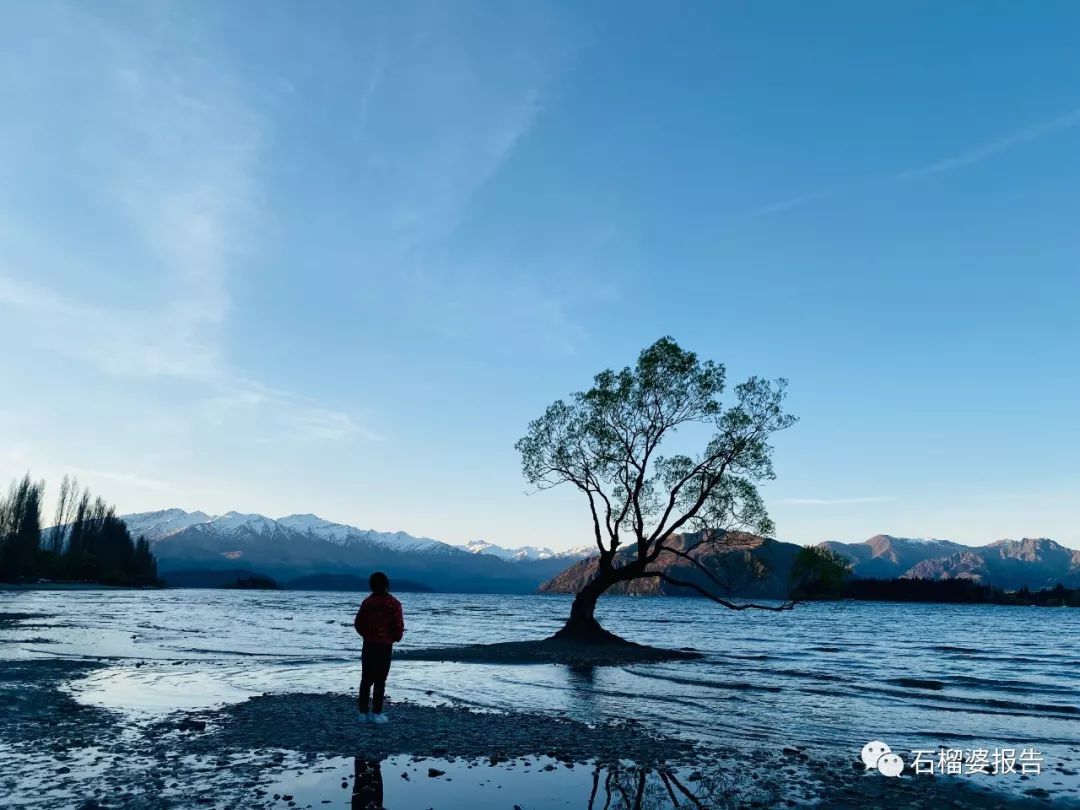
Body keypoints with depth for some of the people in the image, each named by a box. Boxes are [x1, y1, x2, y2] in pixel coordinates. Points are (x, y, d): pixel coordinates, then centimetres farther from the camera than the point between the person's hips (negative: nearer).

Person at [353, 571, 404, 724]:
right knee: (380, 680, 2)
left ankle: (364, 712, 13)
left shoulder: (366, 602, 1)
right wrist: (396, 638, 10)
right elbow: (399, 625, -10)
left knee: (366, 679, 11)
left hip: (368, 645, 3)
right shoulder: (393, 604, -11)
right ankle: (376, 713, 2)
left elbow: (358, 623, 4)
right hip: (385, 646, -3)